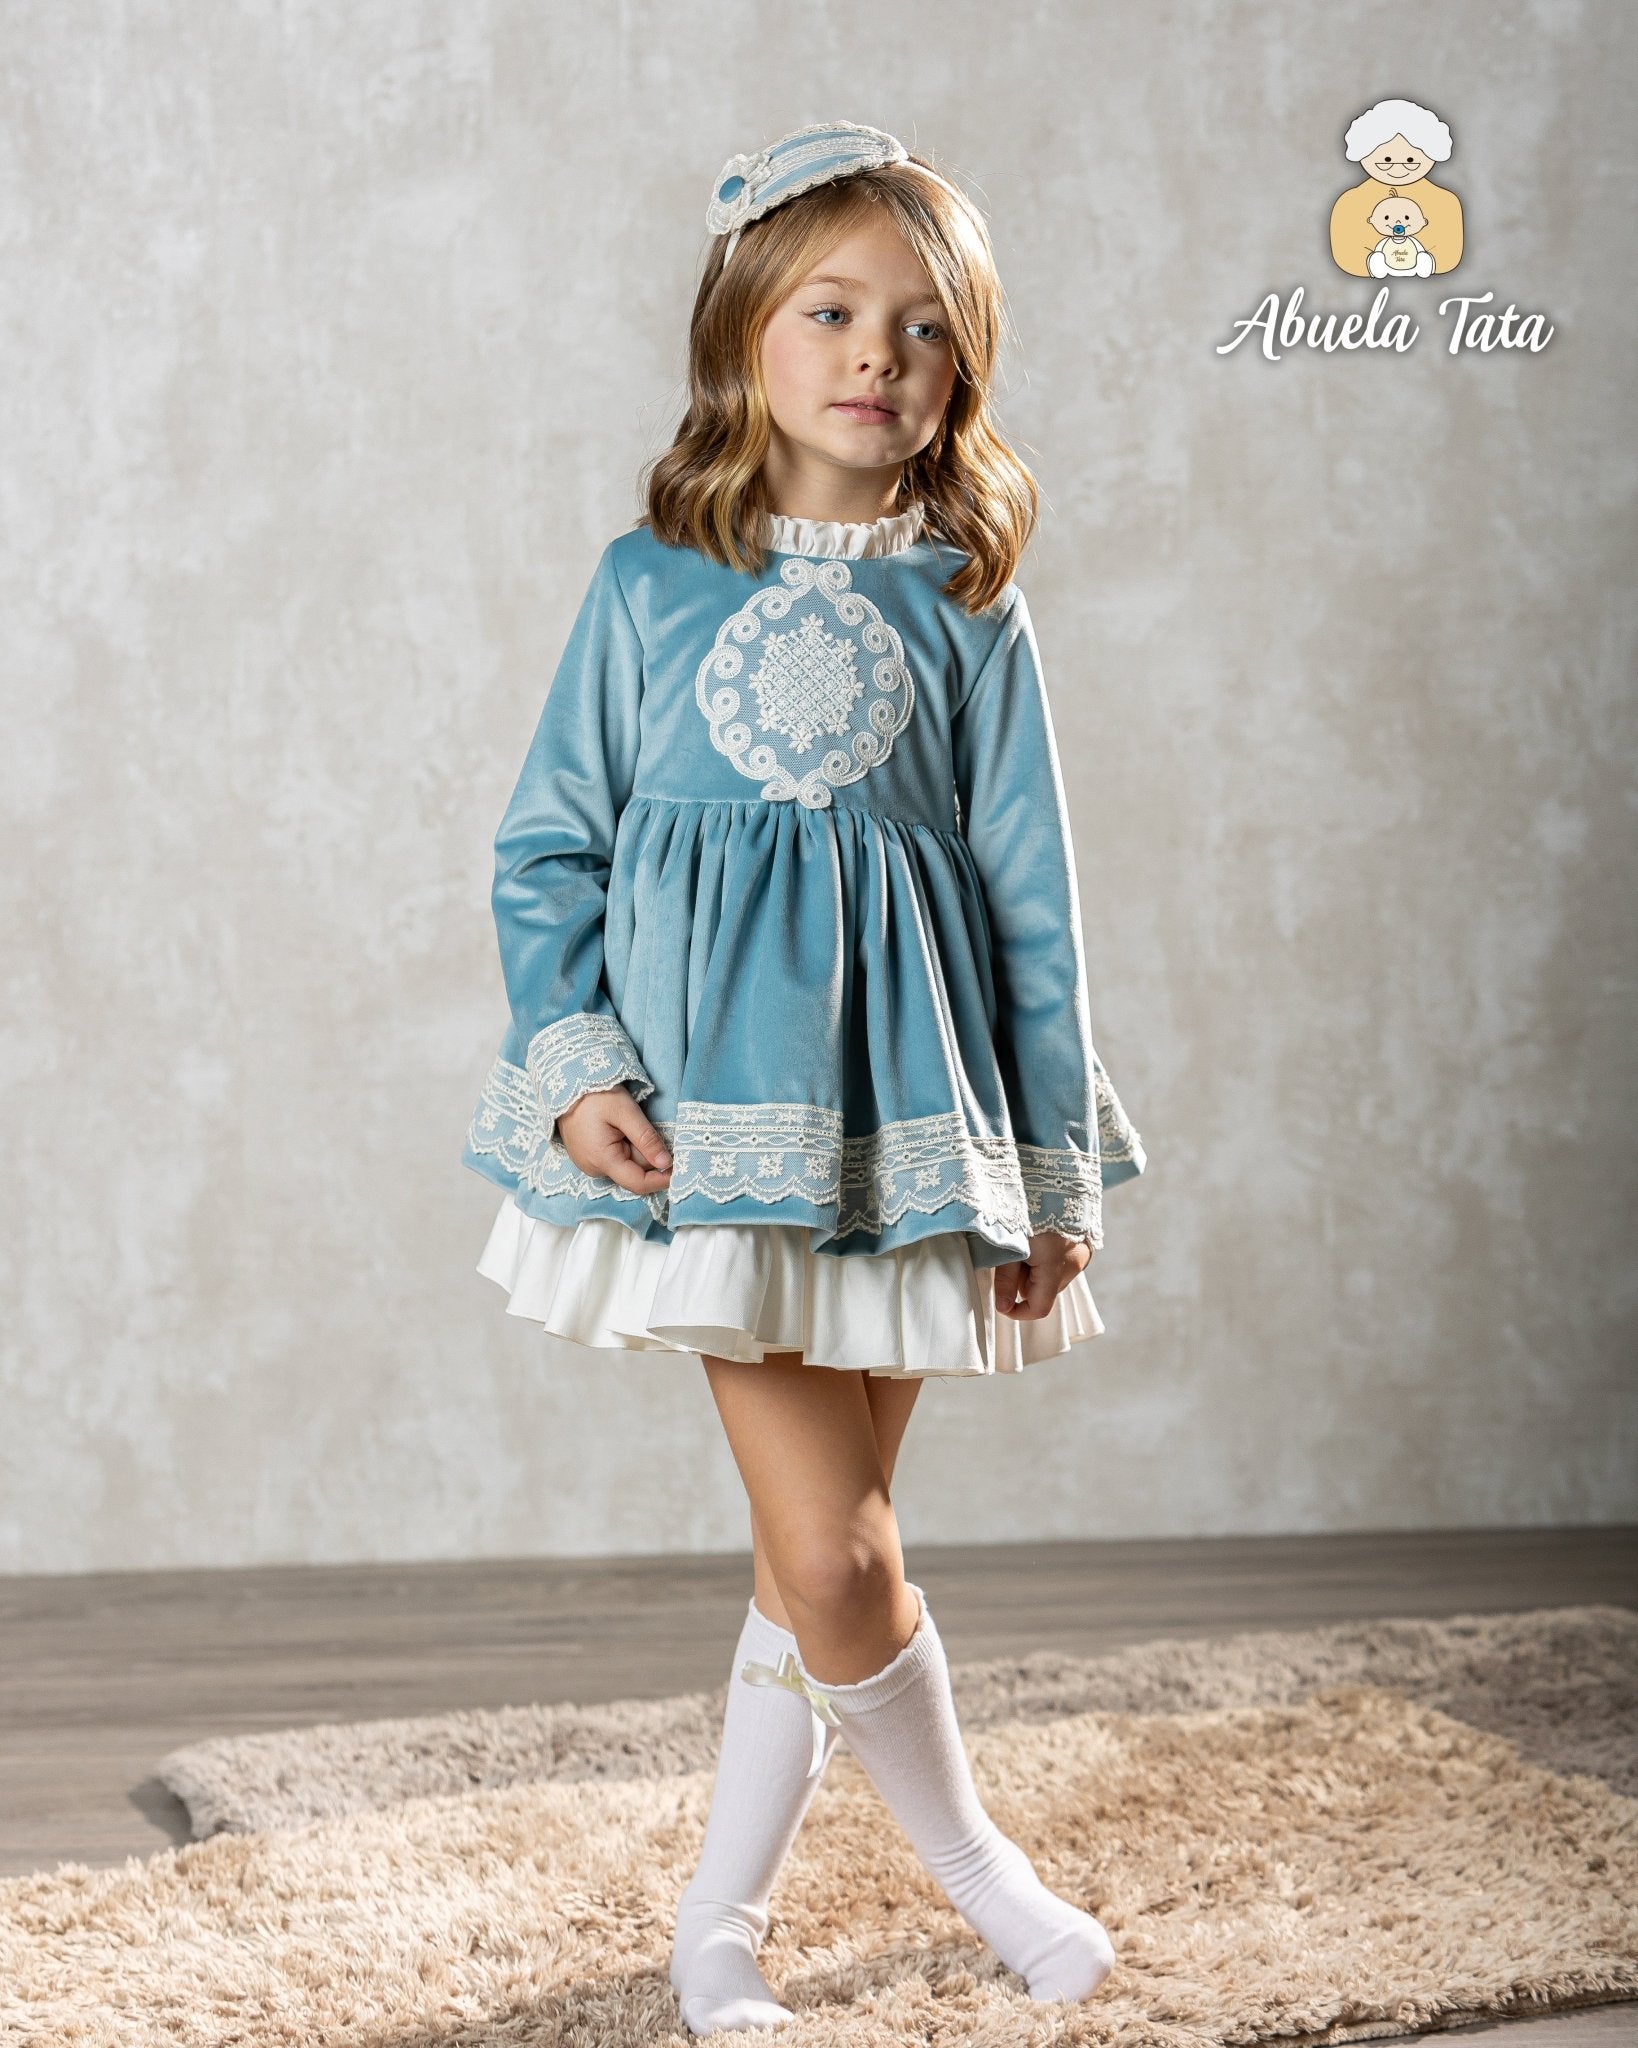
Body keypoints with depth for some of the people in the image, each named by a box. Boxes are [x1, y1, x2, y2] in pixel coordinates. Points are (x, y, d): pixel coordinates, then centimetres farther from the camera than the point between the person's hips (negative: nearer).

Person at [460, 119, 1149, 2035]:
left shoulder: (967, 604, 5)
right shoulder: (652, 582, 2)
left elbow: (1030, 892, 7)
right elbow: (547, 848, 6)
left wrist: (1053, 1173, 5)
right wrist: (574, 1064, -8)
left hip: (906, 1107, 2)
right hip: (712, 1099, -2)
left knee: (823, 1546, 7)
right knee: (832, 1551, -6)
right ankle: (970, 1856, 19)